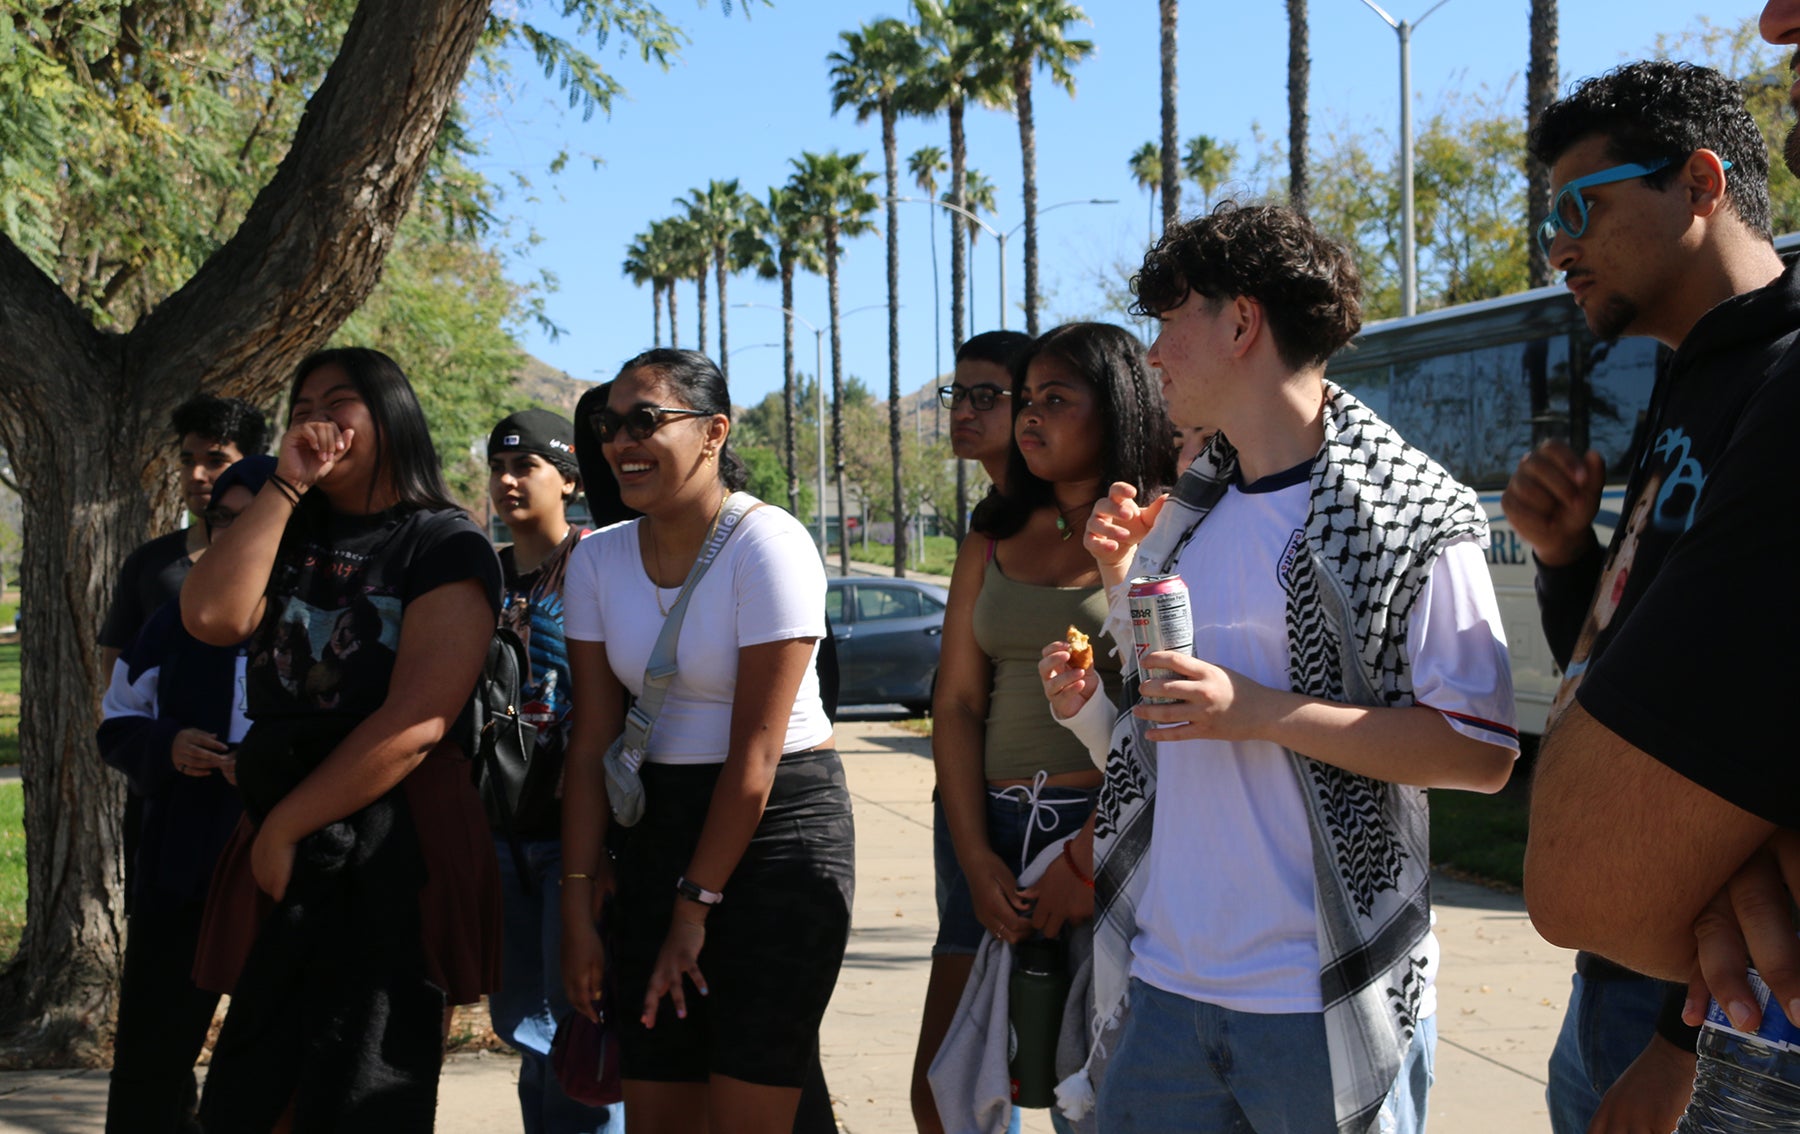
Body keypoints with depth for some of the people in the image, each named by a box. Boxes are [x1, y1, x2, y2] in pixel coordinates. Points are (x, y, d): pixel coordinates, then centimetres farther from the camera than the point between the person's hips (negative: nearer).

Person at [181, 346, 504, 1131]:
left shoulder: (447, 547, -5)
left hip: (396, 851, -6)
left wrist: (286, 829, -10)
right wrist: (285, 487, -6)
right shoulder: (293, 536, 14)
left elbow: (417, 722, -15)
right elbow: (212, 617, -7)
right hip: (281, 853, 6)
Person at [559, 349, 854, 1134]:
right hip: (660, 825, 5)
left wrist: (696, 905, -11)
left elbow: (755, 750, -15)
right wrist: (578, 904, -3)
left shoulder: (768, 545, -15)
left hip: (778, 828, -5)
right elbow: (592, 741, 2)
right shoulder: (598, 559, 3)